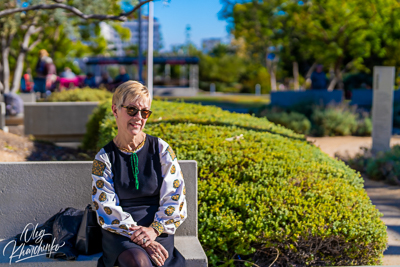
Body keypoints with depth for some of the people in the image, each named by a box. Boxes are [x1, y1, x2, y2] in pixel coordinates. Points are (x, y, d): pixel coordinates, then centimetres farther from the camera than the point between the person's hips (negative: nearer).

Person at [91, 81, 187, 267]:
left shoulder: (161, 150, 7)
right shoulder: (104, 158, 5)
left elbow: (175, 198, 3)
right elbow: (106, 209, -2)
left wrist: (154, 229, -14)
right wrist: (138, 236, -17)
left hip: (157, 229, 1)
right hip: (119, 231, -1)